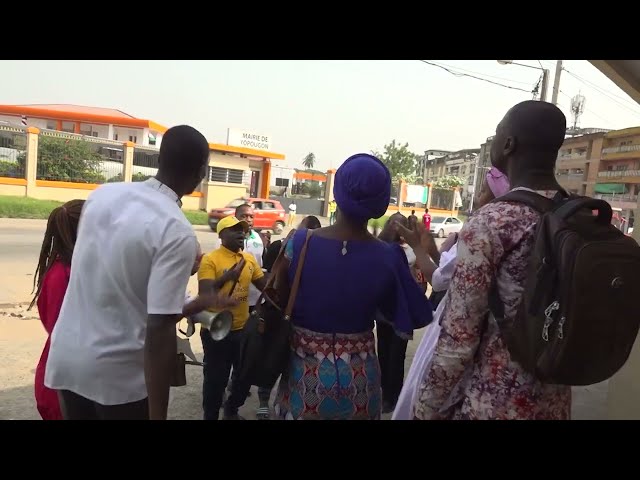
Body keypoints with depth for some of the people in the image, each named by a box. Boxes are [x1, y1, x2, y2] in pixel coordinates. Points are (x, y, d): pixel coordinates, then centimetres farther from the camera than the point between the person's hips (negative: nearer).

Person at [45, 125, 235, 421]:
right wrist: (157, 415, -16)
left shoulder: (102, 194, -1)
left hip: (64, 355, 6)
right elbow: (159, 332, -25)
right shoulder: (177, 232, -22)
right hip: (118, 372, -6)